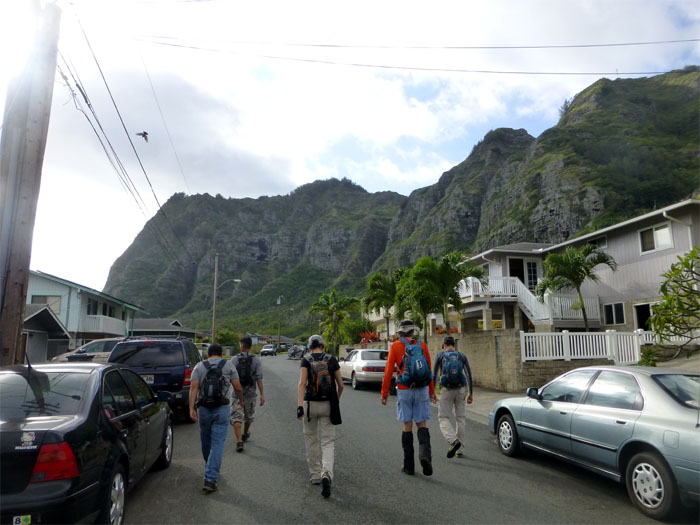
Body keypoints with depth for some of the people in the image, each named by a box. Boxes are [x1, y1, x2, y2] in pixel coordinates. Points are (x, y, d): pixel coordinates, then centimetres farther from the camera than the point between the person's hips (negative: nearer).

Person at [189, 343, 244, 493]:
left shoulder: (199, 366, 8)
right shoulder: (228, 365, 3)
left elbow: (193, 387, -5)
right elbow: (238, 387, -1)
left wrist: (191, 408, -8)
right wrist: (241, 400, 17)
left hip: (203, 409, 3)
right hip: (221, 409, -3)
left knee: (206, 441, 19)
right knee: (217, 443, -2)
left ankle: (210, 470, 38)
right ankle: (210, 479, -8)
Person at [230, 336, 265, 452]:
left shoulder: (234, 359, -6)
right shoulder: (256, 360, -7)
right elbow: (259, 378, -12)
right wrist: (262, 394, -11)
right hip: (250, 393, 2)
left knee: (236, 418, 0)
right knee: (249, 416, 22)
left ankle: (239, 441, -13)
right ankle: (245, 434, 43)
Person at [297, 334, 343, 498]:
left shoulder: (306, 360, -3)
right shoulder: (332, 360, 1)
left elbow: (302, 383, -15)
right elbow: (340, 384, 4)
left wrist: (299, 405, -19)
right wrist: (337, 400, 22)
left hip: (310, 404, 0)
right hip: (327, 405, 0)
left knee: (311, 440, 17)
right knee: (328, 441, 3)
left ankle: (315, 475, 26)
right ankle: (326, 475, -18)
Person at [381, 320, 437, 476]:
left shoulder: (395, 346, -2)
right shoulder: (422, 345, 4)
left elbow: (388, 371, -4)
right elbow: (429, 369, 7)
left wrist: (384, 393, 1)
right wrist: (431, 391, 17)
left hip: (404, 391, -1)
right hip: (422, 390, 1)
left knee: (407, 425, 7)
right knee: (422, 423, 10)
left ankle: (409, 465, 12)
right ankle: (425, 453, -15)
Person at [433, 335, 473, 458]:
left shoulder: (440, 355, 3)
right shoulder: (462, 356, 9)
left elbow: (434, 375, -1)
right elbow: (469, 375, 3)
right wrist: (470, 393, 7)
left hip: (446, 389, -3)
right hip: (461, 389, 3)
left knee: (443, 418, 4)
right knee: (460, 418, 14)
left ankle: (453, 441, -19)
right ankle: (460, 449, 15)